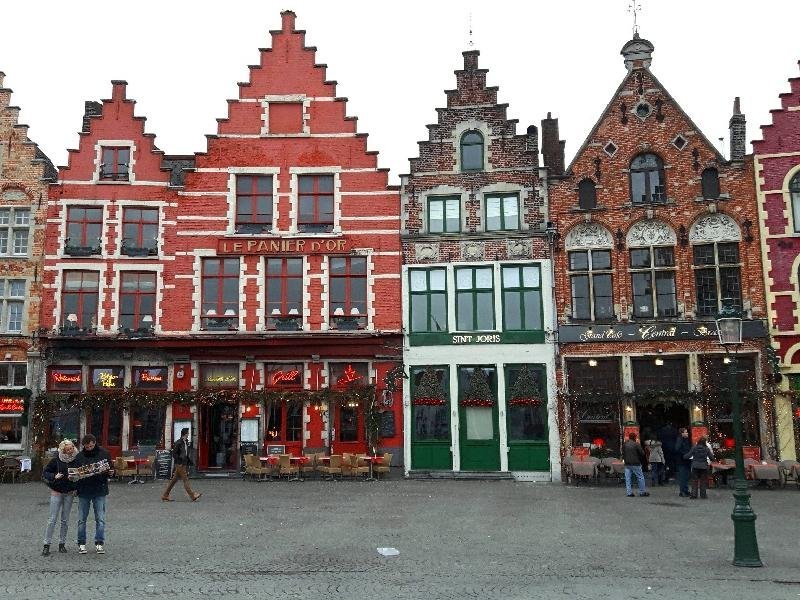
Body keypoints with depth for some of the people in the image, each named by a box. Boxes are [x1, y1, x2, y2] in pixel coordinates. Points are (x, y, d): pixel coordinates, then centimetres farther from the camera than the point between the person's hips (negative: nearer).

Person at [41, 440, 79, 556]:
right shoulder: (56, 460, -7)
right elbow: (44, 473, -2)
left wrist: (76, 489, -3)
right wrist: (54, 476, -20)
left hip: (69, 493, 2)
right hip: (56, 492, -2)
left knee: (65, 520, 8)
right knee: (53, 519, -5)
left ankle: (62, 543, 17)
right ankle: (46, 545, 2)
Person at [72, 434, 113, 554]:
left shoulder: (104, 453, 0)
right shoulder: (80, 456, 1)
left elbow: (110, 469, 7)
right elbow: (75, 473, 8)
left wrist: (110, 472, -14)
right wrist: (73, 476, -14)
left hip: (100, 491, -1)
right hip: (84, 491, 1)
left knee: (100, 519, 2)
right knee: (82, 519, 7)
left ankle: (99, 543, 10)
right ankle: (81, 543, 18)